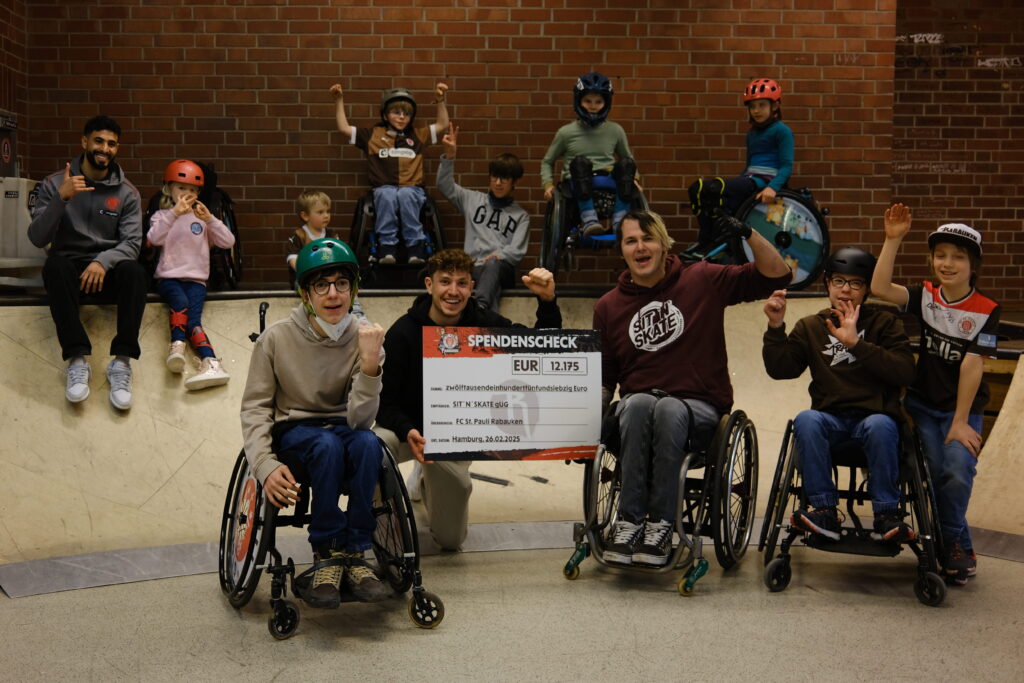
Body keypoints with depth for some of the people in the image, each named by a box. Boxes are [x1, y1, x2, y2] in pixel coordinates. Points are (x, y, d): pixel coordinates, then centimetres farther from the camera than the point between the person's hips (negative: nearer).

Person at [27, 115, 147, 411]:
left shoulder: (127, 193, 6)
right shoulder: (54, 183, 3)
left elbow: (132, 242, -5)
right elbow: (37, 238, -5)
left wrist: (103, 261, -26)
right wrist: (62, 198, -20)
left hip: (108, 271, 1)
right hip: (69, 270, 0)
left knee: (134, 271, -34)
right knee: (54, 265, -36)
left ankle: (122, 362, -35)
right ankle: (77, 359, -37)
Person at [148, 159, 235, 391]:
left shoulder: (202, 218, 16)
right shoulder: (162, 216, 12)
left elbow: (228, 242, 4)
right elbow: (154, 238, -11)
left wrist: (210, 219, -10)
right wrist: (174, 213, -22)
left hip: (196, 279, 2)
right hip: (168, 277, -2)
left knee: (191, 317, -27)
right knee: (181, 303, -33)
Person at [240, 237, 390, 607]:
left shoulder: (365, 340, -10)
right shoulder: (277, 338, -11)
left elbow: (360, 419, -19)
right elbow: (254, 407, -6)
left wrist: (370, 365, -34)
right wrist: (266, 465, -20)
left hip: (343, 428, 1)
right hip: (293, 430, -1)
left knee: (367, 443, -33)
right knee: (327, 444, -35)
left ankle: (353, 552, -23)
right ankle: (326, 555, -22)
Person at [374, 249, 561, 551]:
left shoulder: (485, 324, -10)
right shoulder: (404, 332, -19)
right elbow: (385, 401, -18)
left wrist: (547, 302, -27)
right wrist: (408, 432, -38)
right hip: (408, 427, -3)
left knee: (451, 539, 9)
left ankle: (424, 481, 40)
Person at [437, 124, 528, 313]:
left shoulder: (521, 216, 19)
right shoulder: (473, 200, 25)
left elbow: (517, 251, 5)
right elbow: (445, 185, 16)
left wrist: (494, 258, -16)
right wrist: (449, 155, 1)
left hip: (501, 269, -1)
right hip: (473, 267, 2)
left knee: (492, 265, -41)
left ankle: (480, 305, -65)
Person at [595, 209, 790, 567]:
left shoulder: (702, 281, 6)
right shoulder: (609, 307, 12)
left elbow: (776, 275, 4)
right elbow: (603, 377, 18)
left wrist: (749, 235, -12)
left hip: (699, 406, -2)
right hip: (636, 402, 2)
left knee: (669, 410, -37)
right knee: (638, 404, -35)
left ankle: (661, 523, -30)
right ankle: (629, 521, -34)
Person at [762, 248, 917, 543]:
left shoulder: (885, 323, 10)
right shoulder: (810, 327, 16)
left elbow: (904, 373, -7)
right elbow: (780, 369, 4)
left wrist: (856, 343, -15)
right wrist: (775, 327, -9)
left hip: (875, 415, -1)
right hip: (830, 417, 2)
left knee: (880, 426, -36)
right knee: (806, 420, -32)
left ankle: (887, 515, -24)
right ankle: (825, 512, -28)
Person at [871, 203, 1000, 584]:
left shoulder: (985, 310, -8)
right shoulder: (925, 297, 1)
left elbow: (972, 365, -13)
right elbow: (880, 288, -15)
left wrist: (960, 422, -16)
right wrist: (893, 239, -21)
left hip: (962, 408, -2)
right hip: (923, 404, 2)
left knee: (958, 470, -21)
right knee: (935, 471, -12)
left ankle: (949, 542, 6)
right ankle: (959, 547, 11)